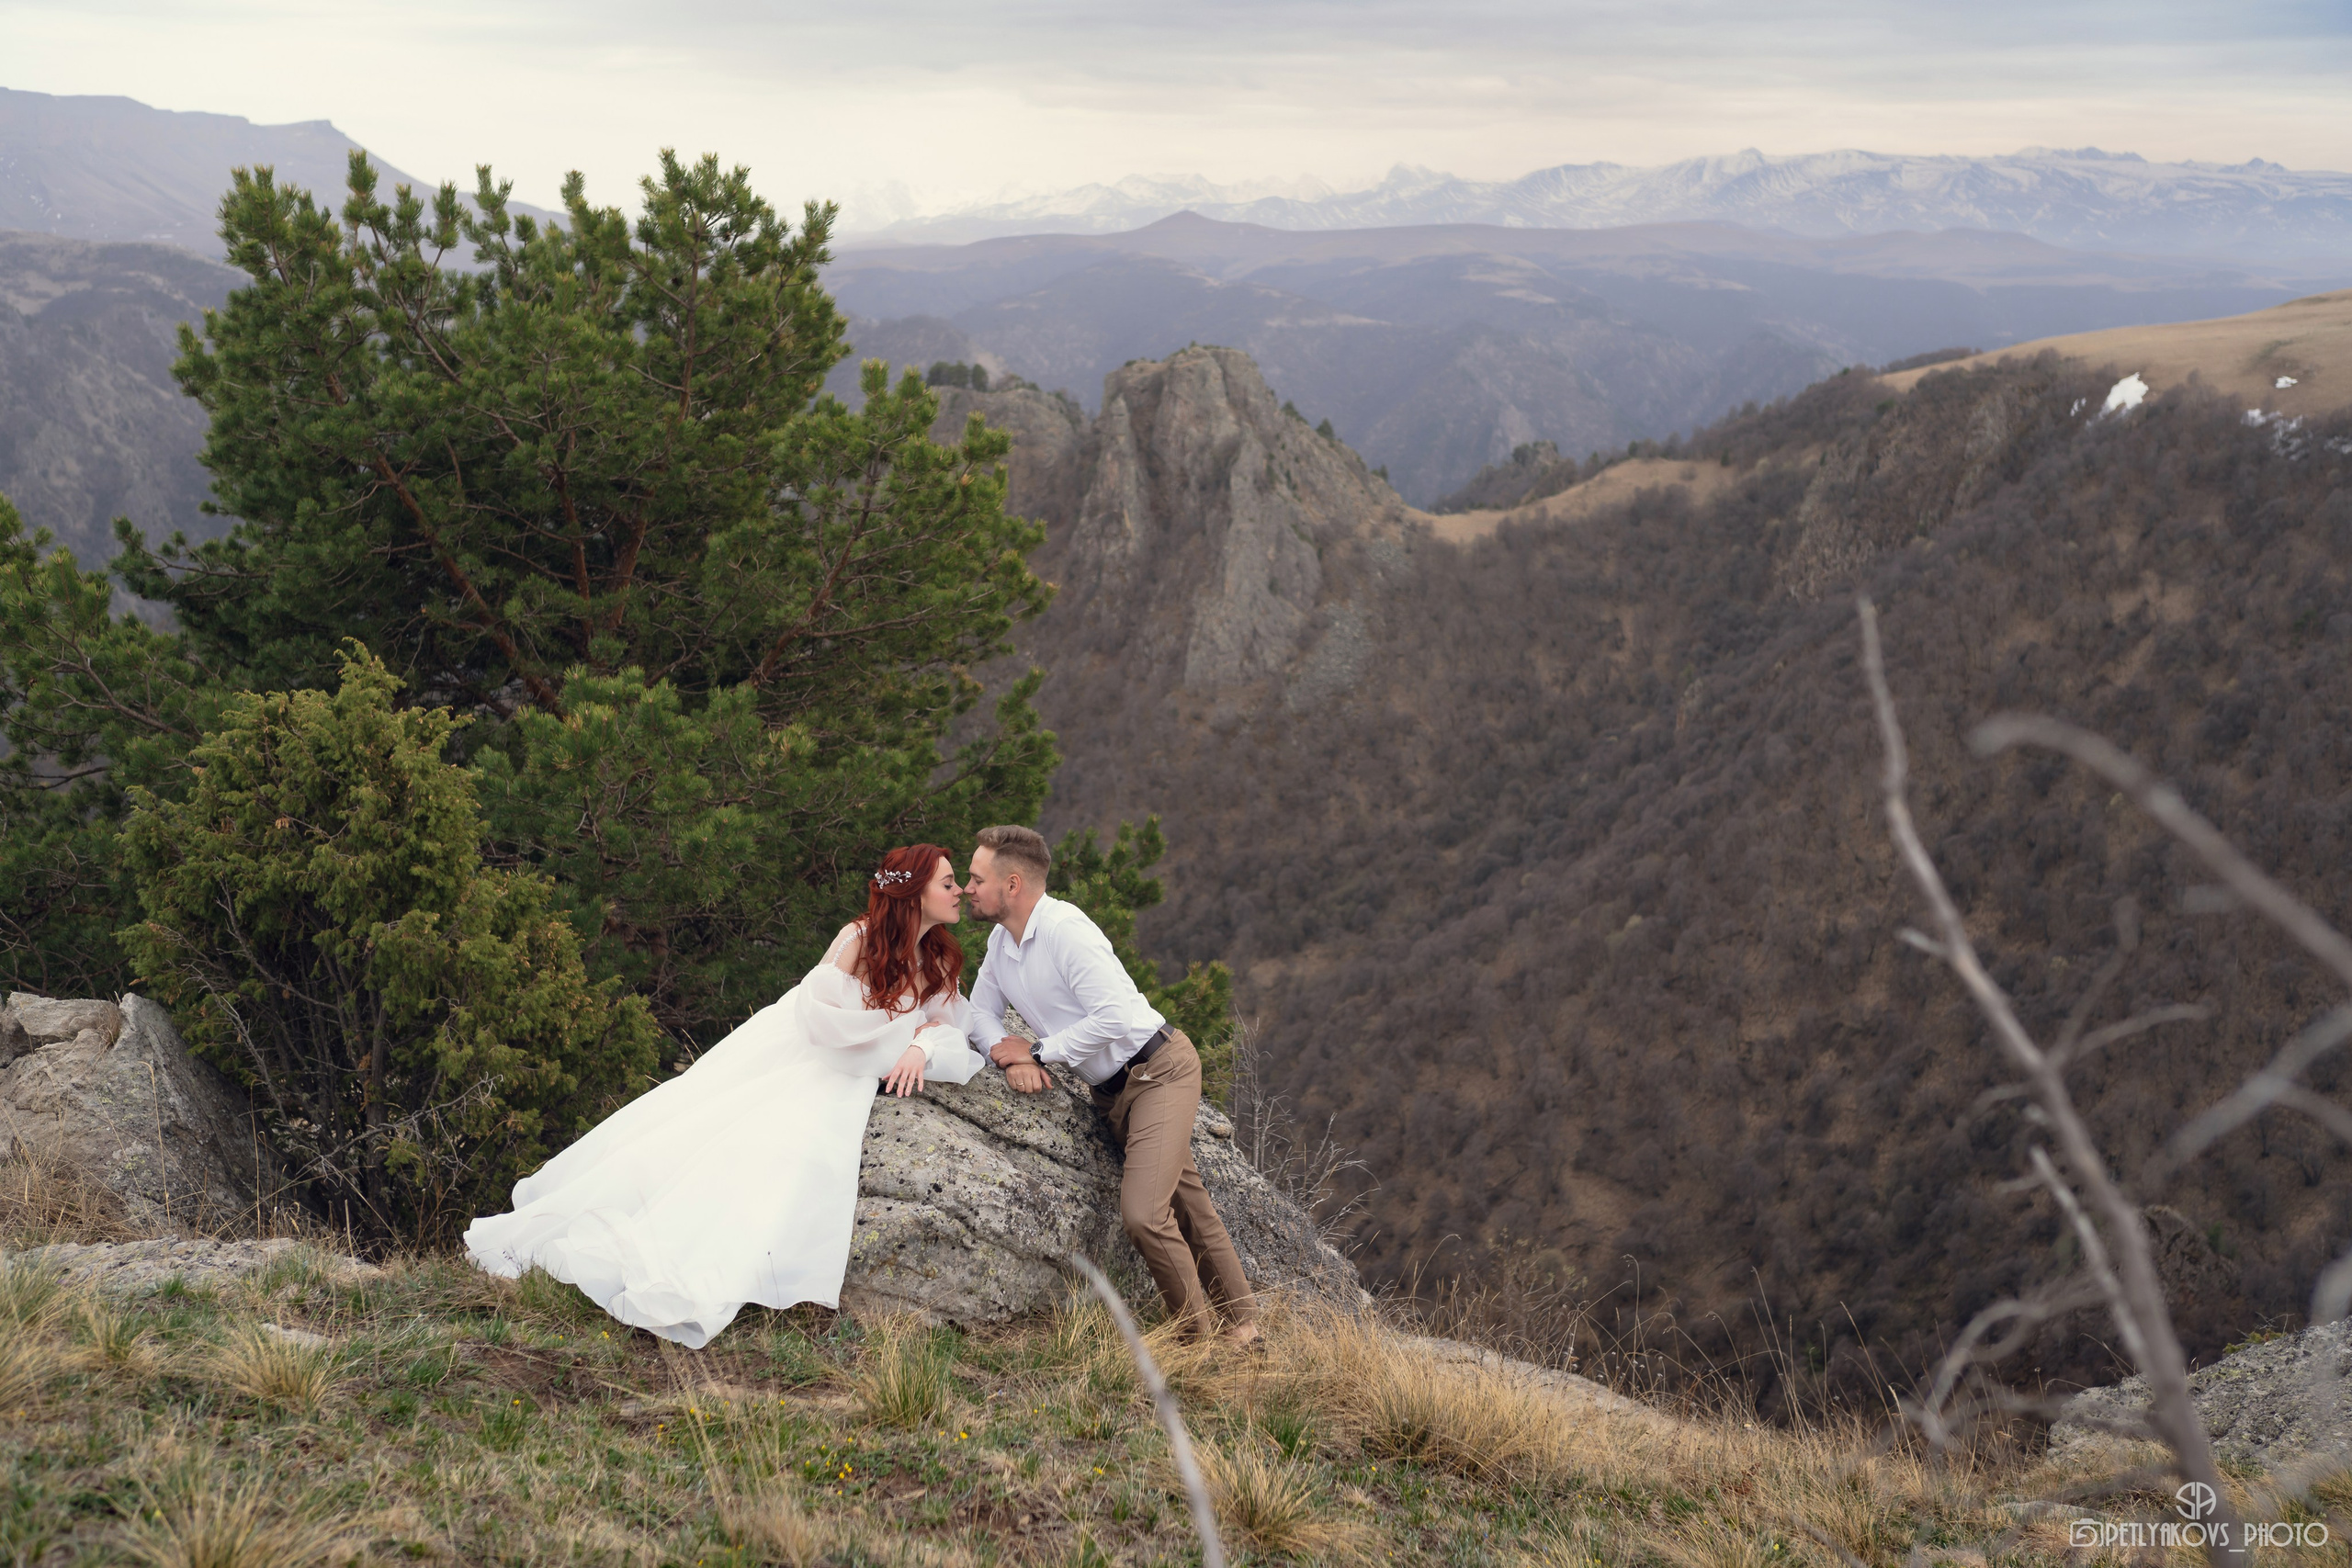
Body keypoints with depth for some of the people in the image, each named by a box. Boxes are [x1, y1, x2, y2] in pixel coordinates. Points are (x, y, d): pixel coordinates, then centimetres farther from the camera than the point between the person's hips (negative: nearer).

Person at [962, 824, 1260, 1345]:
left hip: (1159, 1069, -9)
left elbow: (1114, 1018, -28)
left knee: (1143, 1214, -21)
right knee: (1188, 1211, 15)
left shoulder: (1065, 928, -22)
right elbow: (981, 1012, 12)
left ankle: (1200, 1336, -4)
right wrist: (1010, 1058, -11)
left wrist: (1038, 1053, -18)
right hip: (1110, 1088, 9)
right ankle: (1241, 1321, 26)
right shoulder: (1001, 941, 6)